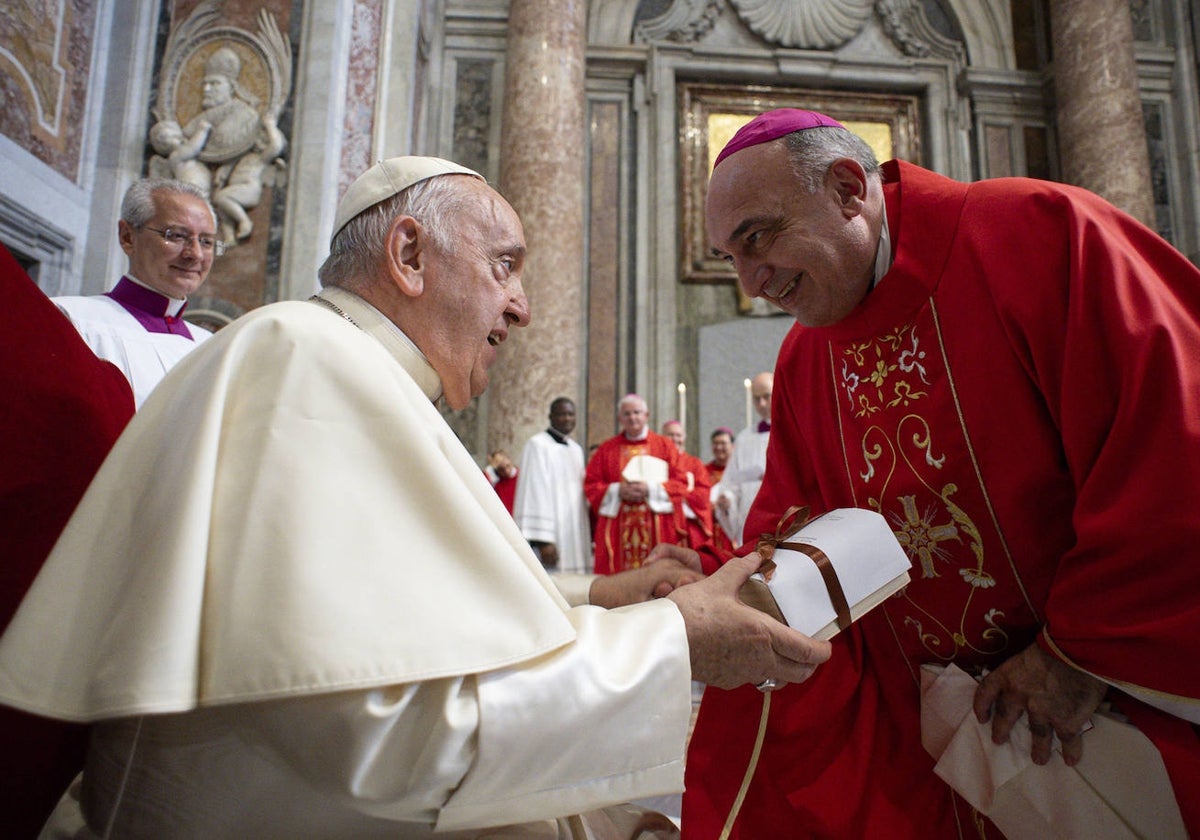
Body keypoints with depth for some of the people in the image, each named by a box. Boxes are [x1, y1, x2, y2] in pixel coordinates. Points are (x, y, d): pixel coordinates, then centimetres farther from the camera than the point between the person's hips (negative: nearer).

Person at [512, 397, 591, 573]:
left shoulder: (576, 449, 17)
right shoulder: (538, 445, -6)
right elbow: (536, 493, -12)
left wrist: (588, 538, 14)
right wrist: (543, 540, -19)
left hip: (575, 535, 7)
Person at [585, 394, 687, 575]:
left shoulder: (665, 446, 10)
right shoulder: (606, 449, 12)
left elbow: (681, 483, 4)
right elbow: (590, 484, 8)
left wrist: (651, 489, -9)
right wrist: (618, 491, -8)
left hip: (657, 528, 0)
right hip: (616, 528, 1)